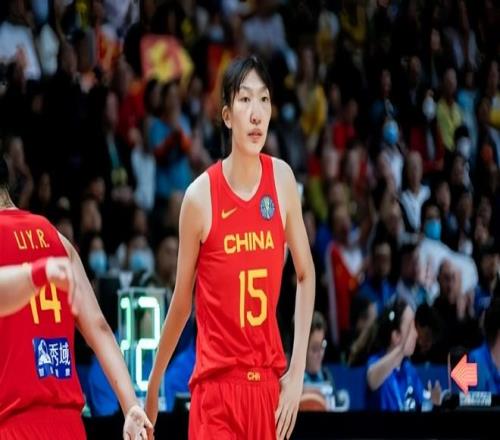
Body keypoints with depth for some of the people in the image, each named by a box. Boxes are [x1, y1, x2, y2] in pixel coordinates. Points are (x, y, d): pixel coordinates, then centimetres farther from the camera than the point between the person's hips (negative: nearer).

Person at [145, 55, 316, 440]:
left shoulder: (283, 179, 1)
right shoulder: (201, 196, -9)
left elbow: (306, 275, 11)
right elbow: (181, 303, 1)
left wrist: (297, 371, 3)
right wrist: (153, 386, 8)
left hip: (268, 381, 4)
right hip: (217, 383, -4)